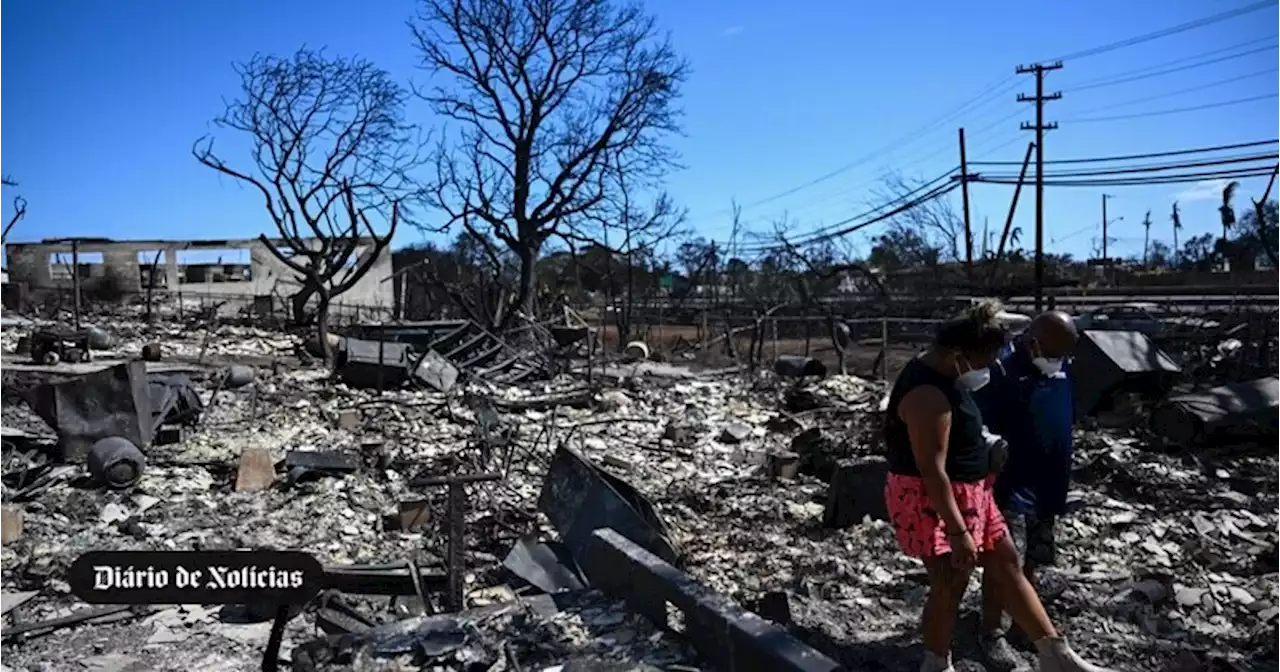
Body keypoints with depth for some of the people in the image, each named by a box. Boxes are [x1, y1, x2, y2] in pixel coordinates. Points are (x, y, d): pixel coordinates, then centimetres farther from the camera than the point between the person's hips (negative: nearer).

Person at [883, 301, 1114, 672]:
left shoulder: (942, 373, 5)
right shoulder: (929, 395, -28)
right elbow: (932, 470, -28)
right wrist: (957, 532, -26)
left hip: (967, 493, 11)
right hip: (933, 499, -10)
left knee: (1007, 564, 14)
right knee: (950, 585, 3)